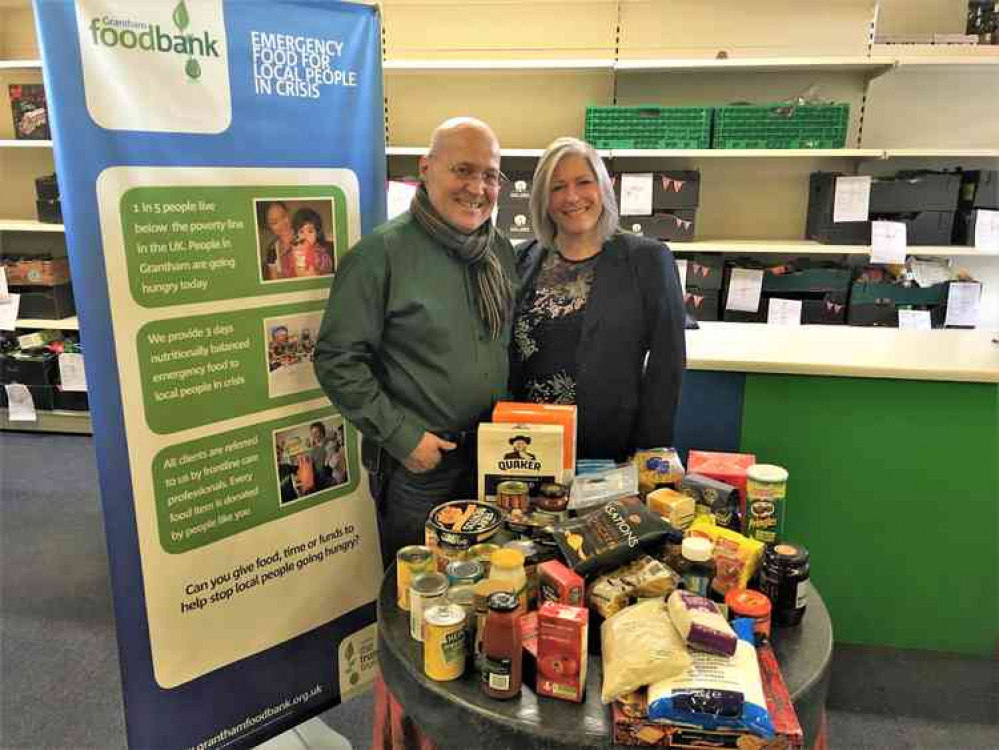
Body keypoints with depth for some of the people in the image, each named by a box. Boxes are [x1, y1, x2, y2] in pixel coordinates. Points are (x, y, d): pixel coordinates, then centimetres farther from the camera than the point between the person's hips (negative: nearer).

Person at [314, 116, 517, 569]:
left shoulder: (501, 251, 5)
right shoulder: (381, 253, -15)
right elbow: (337, 360, -16)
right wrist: (401, 437, -18)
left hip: (493, 454, 6)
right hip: (416, 462, -5)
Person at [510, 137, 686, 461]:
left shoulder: (649, 259, -6)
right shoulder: (524, 260, 3)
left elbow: (666, 362, -6)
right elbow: (507, 355, 8)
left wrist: (649, 451, -10)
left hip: (612, 452, -3)